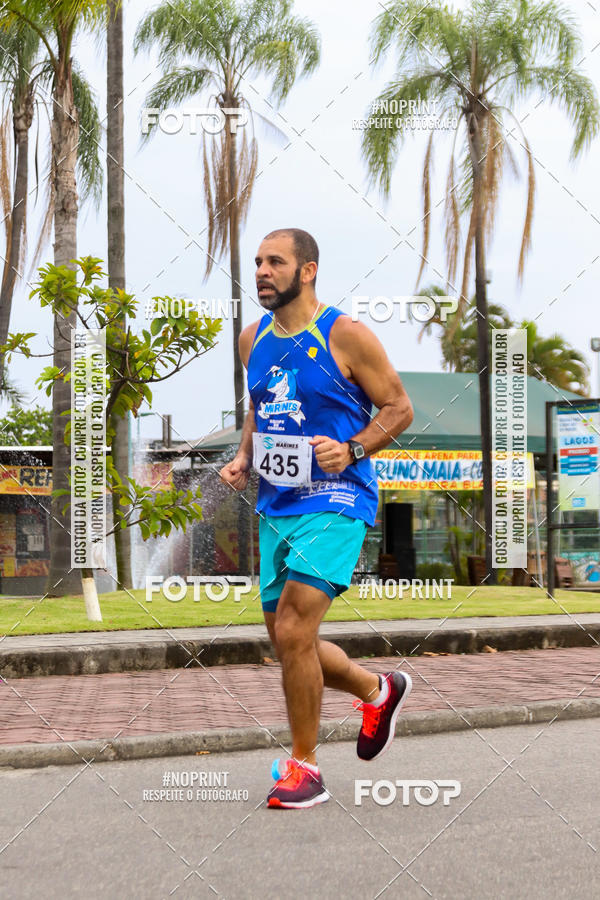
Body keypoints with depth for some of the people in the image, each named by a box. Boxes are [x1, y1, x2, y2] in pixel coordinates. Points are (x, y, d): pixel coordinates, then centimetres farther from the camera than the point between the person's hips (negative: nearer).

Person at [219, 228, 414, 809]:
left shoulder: (345, 336, -10)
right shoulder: (253, 338, 9)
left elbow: (398, 408, -5)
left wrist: (351, 451, -19)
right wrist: (243, 459, 5)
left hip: (333, 503, -7)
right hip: (274, 505, 7)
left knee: (292, 632, -17)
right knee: (288, 643, 12)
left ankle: (303, 766, 0)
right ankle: (378, 690, 39)